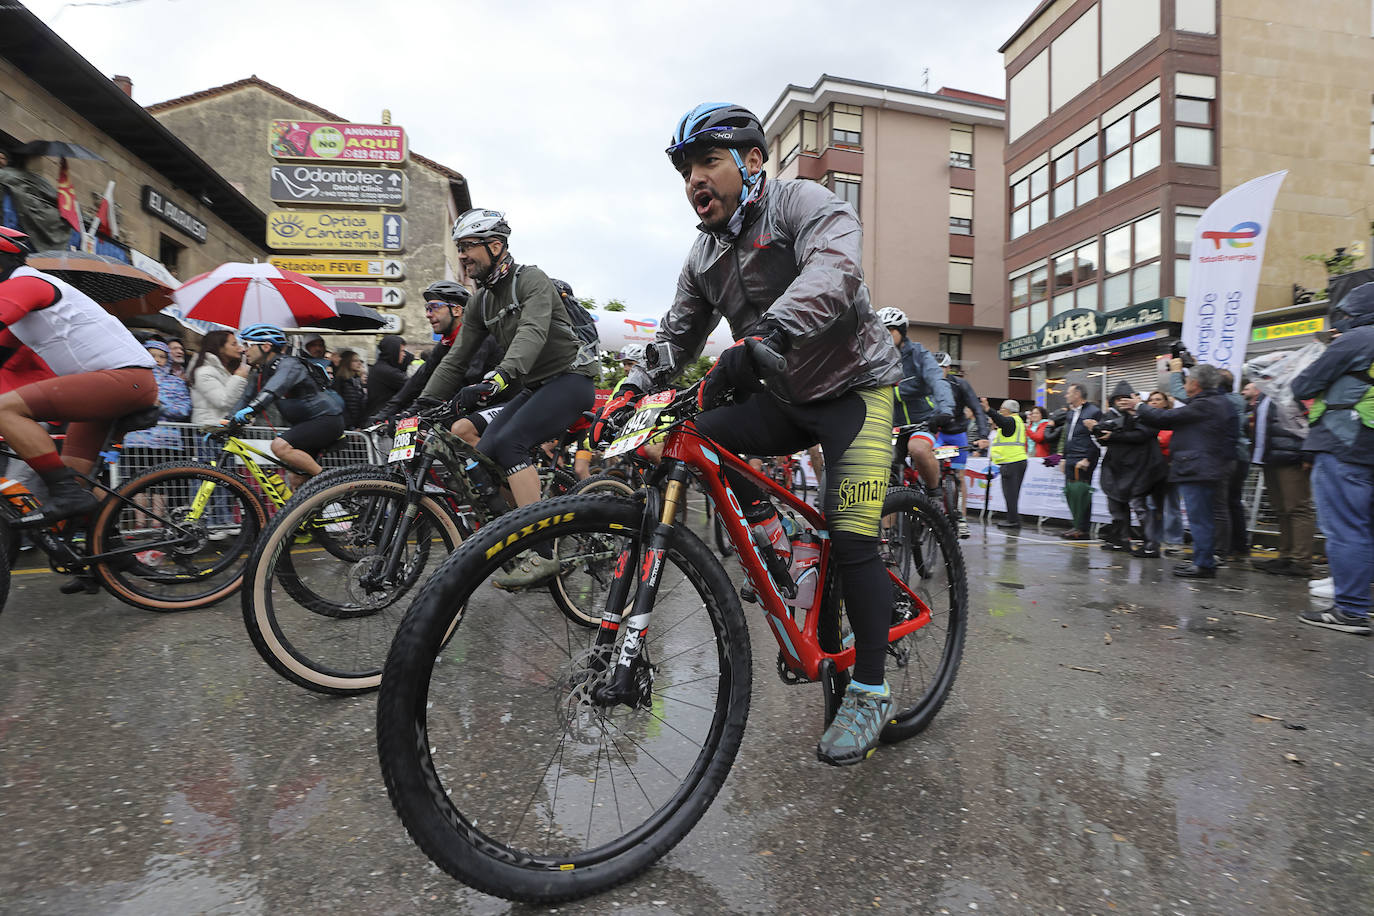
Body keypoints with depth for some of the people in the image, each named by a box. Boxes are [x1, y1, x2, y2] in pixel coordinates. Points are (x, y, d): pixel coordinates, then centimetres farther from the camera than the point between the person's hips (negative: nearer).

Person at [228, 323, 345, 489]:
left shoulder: (288, 364, -16)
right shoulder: (261, 372, 11)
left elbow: (274, 388, -35)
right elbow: (246, 398, 9)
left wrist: (252, 409, -49)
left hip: (327, 419, -9)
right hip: (306, 423, 9)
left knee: (280, 446, -26)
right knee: (295, 480, 5)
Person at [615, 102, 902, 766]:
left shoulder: (805, 204, -14)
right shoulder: (705, 255, 6)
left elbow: (833, 270, -35)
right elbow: (677, 335, 10)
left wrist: (769, 334, -53)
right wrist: (632, 391, -4)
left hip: (854, 389, -6)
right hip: (783, 396, 6)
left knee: (850, 541, -15)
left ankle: (871, 692, 2)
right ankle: (773, 536, 5)